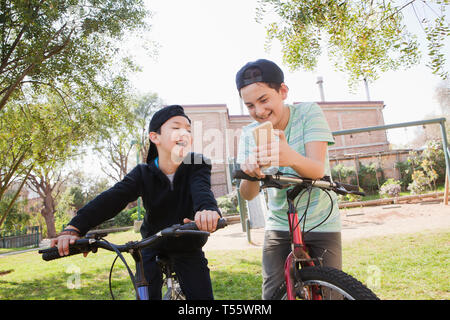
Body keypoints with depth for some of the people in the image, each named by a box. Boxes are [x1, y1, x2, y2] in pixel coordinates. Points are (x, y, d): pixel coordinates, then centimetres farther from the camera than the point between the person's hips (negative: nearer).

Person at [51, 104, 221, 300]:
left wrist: (208, 210, -62)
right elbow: (111, 198, -28)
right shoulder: (143, 173, -15)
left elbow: (202, 189, -37)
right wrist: (74, 228, -44)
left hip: (188, 249, 0)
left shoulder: (198, 165, -16)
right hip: (153, 248, 1)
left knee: (202, 295, -5)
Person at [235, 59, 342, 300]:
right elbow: (248, 195, -13)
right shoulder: (249, 133, -5)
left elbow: (317, 169, -26)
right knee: (272, 294, -2)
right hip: (278, 227, 2)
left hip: (321, 224, -2)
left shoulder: (308, 113, -12)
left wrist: (292, 158, -49)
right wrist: (250, 174, -36)